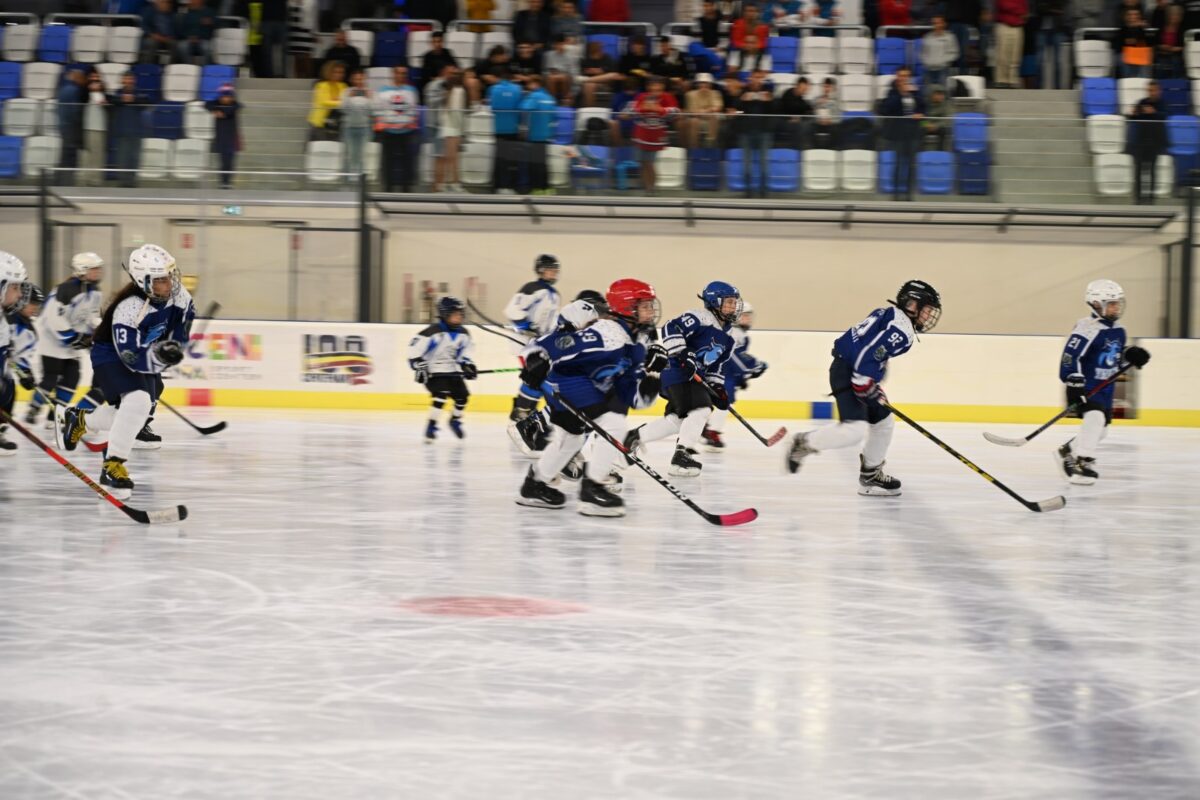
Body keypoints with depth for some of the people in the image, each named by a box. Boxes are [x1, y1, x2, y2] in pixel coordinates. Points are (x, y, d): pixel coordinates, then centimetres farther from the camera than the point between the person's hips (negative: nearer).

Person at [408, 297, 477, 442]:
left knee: (462, 395, 3)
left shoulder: (463, 334, 3)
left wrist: (466, 364, 4)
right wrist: (419, 366, -20)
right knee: (441, 394, -25)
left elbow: (464, 352, 19)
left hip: (453, 371, 7)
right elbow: (414, 348, -18)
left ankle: (455, 420, 30)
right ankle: (431, 425, -18)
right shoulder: (434, 332, -19)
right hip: (434, 372, -7)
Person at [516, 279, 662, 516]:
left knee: (572, 435, 27)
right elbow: (557, 343, -30)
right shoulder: (610, 334, -23)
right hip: (567, 378, -11)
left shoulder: (639, 346, 7)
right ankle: (595, 487, -14)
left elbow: (637, 398, 4)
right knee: (612, 423, -18)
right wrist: (537, 360, -41)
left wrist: (652, 372, -8)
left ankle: (536, 483, 44)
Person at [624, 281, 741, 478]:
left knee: (676, 420, 9)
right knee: (699, 409, -22)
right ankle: (683, 455, -21)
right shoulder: (700, 318, -13)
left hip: (695, 378, 10)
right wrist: (682, 355, -31)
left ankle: (635, 437, 26)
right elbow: (671, 329, -24)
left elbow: (717, 367, 22)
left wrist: (718, 388, 9)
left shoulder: (726, 339, 17)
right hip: (677, 372, -10)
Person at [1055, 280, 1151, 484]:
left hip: (1105, 387, 9)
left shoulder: (1118, 330, 8)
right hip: (1085, 386, -9)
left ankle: (1067, 452, 32)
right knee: (1095, 417, -28)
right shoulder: (1088, 329, -20)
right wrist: (1074, 384, -30)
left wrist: (1131, 354, 5)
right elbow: (1070, 356, -24)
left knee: (1100, 428, 15)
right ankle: (1083, 462, -25)